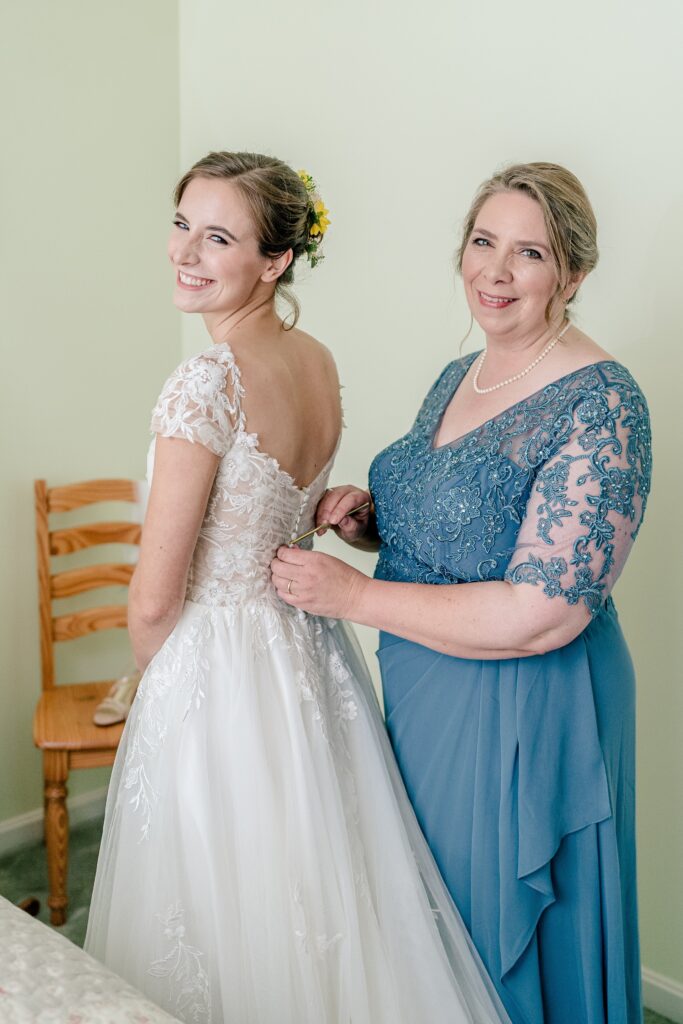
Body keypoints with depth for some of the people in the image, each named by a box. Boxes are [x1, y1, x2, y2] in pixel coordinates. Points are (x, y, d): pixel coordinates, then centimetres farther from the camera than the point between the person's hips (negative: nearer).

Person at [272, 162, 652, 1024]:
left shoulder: (599, 405, -20)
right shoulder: (456, 378, 5)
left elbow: (540, 615, -26)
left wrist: (351, 595, -21)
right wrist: (370, 517, -5)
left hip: (523, 716, -7)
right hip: (423, 693, 8)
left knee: (497, 933, 14)